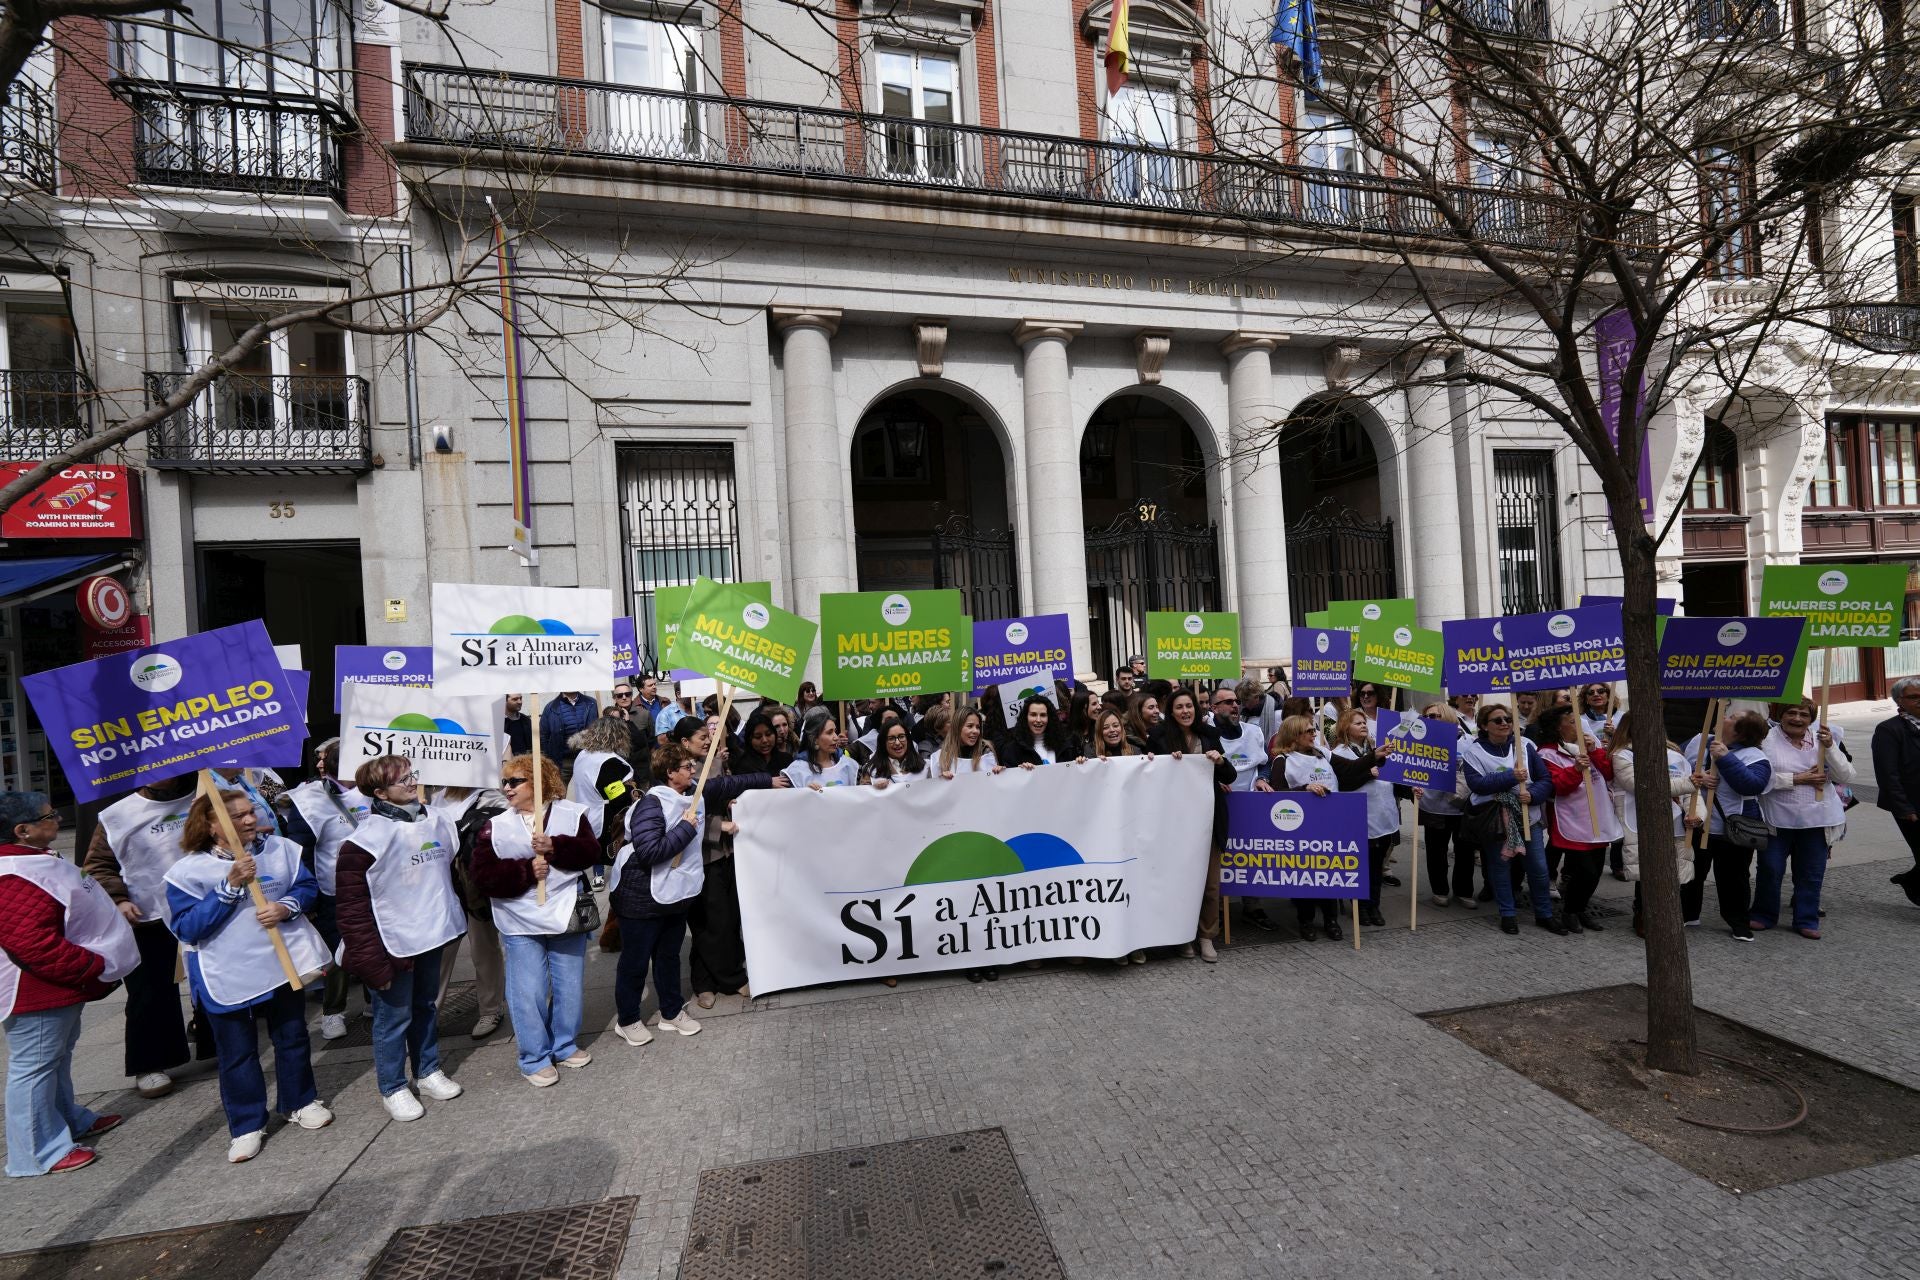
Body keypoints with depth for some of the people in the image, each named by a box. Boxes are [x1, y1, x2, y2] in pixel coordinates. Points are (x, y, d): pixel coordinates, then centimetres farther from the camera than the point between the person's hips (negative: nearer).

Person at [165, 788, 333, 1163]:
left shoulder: (280, 848, -5)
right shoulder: (188, 871, -13)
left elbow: (308, 887, 3)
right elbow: (186, 928, -16)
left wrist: (286, 906, -19)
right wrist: (230, 886, -26)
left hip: (283, 962, 3)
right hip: (227, 977, -3)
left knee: (292, 1037, 17)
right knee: (237, 1052, 10)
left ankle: (300, 1102, 37)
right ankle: (246, 1125, 28)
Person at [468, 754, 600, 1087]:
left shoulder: (570, 814, -2)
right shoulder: (495, 827, -2)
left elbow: (591, 852, -10)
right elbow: (484, 876, -7)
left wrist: (555, 848, -23)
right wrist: (526, 870, -20)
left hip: (567, 917, 1)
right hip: (521, 923, -1)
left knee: (569, 987, 13)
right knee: (528, 992, 3)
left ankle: (565, 1045, 34)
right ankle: (534, 1059, 22)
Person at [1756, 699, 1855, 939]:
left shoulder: (1822, 739, 6)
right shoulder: (1767, 740, -5)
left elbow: (1847, 777, -1)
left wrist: (1829, 747, -12)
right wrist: (1798, 779, -16)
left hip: (1816, 818, 3)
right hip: (1777, 818, -3)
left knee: (1812, 872, 10)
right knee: (1770, 869, 5)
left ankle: (1806, 920, 25)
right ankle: (1764, 916, 20)